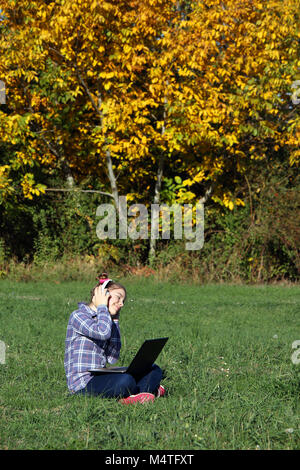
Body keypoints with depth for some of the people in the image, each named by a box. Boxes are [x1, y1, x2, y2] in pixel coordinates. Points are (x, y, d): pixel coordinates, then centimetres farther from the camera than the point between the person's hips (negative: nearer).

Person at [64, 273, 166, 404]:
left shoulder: (107, 320, 18)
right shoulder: (78, 316, -7)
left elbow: (112, 359, 6)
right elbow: (103, 333, -27)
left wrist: (114, 320, 9)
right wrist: (102, 306, -8)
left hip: (100, 377, 9)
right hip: (82, 382, -9)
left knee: (154, 370, 2)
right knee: (125, 381, -35)